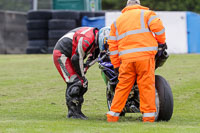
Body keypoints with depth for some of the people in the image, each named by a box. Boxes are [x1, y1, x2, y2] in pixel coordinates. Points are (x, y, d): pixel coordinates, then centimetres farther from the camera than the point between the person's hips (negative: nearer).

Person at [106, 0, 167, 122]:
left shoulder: (117, 21, 25)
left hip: (126, 58, 3)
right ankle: (148, 116, -5)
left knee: (123, 86, 8)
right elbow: (158, 27, -5)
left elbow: (113, 45, 21)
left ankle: (112, 115, 7)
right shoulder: (146, 14, 13)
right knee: (147, 85, -1)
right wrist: (161, 42, 10)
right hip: (145, 56, -3)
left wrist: (116, 65, 23)